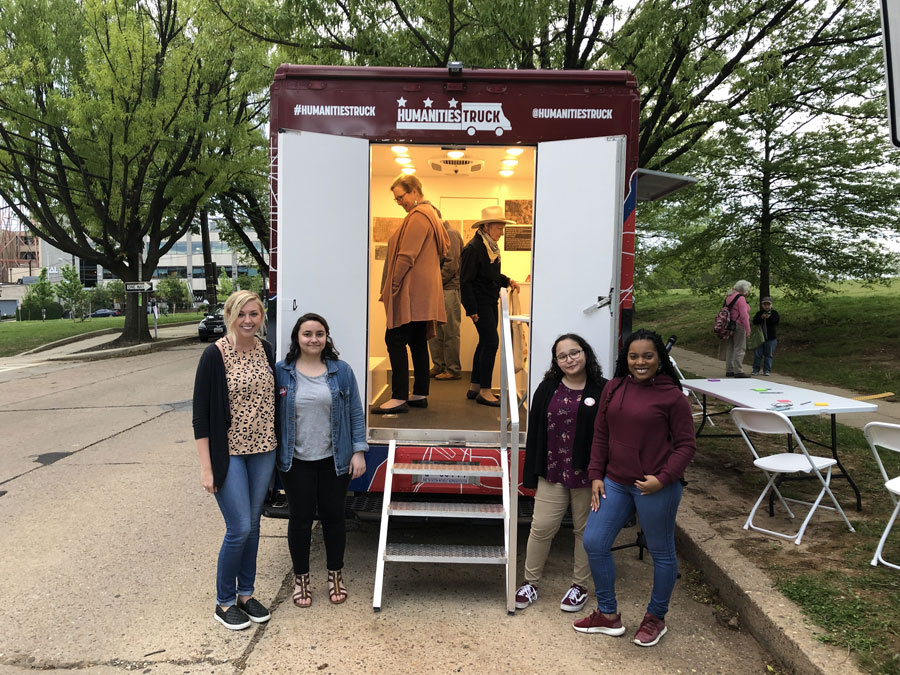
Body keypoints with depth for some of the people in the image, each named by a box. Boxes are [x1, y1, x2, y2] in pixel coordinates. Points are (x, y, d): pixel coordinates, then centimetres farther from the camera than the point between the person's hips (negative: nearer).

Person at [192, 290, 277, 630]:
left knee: (253, 525, 14)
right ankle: (224, 603, 17)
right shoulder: (215, 355, -13)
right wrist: (206, 467, -14)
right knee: (239, 529, -4)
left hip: (263, 450, 6)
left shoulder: (265, 349, 4)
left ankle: (246, 593, 30)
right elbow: (200, 413, -12)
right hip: (228, 452, -5)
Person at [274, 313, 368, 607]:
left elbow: (356, 413, 2)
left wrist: (359, 451, -3)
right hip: (296, 462, -1)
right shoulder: (281, 372, -3)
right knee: (300, 519, 9)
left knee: (333, 516, 12)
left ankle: (335, 575, 32)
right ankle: (300, 577, 29)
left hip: (334, 461, 1)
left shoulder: (341, 371, 0)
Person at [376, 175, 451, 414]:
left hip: (411, 290, -11)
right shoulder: (431, 214, 21)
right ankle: (420, 394, 14)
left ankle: (399, 397, -12)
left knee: (395, 339, -10)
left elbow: (407, 256, -18)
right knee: (418, 341, 11)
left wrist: (392, 286, -13)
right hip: (424, 293, 11)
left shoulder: (418, 216, -11)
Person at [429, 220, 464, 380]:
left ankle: (453, 370, 3)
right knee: (434, 331, 10)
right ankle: (439, 366, 19)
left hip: (449, 289, -9)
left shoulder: (450, 234, -7)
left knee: (450, 331, -4)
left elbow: (452, 264, -15)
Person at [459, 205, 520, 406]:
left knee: (485, 343, 12)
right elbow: (466, 281, -17)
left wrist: (507, 281, 7)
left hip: (491, 302, 9)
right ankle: (484, 392, -3)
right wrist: (471, 309, -18)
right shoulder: (473, 247, -16)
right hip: (480, 302, -9)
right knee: (491, 342, -10)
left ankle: (475, 387, 22)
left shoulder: (491, 247, 11)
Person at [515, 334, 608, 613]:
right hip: (552, 474, 2)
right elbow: (534, 433, 4)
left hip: (587, 475, -2)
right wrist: (531, 475, 3)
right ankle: (530, 582, 25)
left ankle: (580, 585, 30)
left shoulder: (603, 391, -6)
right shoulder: (547, 389, 3)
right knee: (541, 527, 6)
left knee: (586, 530, 12)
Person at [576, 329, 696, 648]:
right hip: (615, 482, 5)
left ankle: (655, 619, 35)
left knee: (661, 552, 12)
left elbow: (686, 445, -7)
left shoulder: (672, 395, -10)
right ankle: (608, 615, 26)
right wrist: (596, 475, 5)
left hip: (656, 489, -5)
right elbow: (601, 434, 10)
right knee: (594, 543, 7)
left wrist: (663, 478, -18)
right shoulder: (614, 388, 4)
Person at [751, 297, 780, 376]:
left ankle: (767, 370, 10)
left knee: (768, 354, 4)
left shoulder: (774, 313, 4)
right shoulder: (759, 313, 8)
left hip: (771, 338, -1)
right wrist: (761, 317, -22)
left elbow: (776, 320, -12)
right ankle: (756, 369, 11)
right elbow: (754, 322, -6)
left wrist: (769, 317, -28)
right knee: (757, 354, 3)